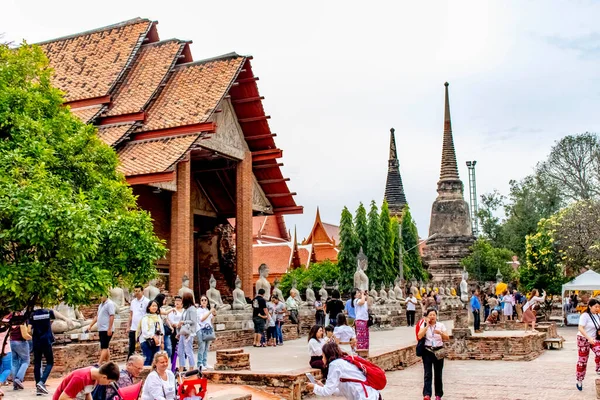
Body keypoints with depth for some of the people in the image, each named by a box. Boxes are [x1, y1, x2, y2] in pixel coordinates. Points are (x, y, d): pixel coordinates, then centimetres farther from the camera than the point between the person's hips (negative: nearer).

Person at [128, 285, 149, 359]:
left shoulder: (146, 301, -7)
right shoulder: (133, 301, 12)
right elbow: (131, 315, 18)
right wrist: (128, 326, 12)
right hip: (133, 328, 6)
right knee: (131, 348, 9)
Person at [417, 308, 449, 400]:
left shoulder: (441, 325, 5)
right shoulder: (424, 325, 2)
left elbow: (447, 338, -2)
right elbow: (419, 336, -13)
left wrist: (440, 333, -21)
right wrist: (427, 325, -14)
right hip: (427, 351, -1)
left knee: (438, 374, 6)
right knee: (427, 373, -10)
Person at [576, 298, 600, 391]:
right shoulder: (585, 316, -18)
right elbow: (580, 328, -27)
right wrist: (589, 338, -36)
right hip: (584, 339, -5)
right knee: (582, 360, 3)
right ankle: (579, 381, 16)